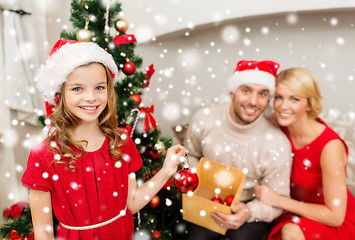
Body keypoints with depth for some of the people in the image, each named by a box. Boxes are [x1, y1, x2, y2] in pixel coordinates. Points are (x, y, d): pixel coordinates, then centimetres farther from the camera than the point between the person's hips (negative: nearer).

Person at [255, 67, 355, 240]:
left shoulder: (330, 146, -25)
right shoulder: (281, 130, -10)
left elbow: (335, 216, -22)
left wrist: (277, 200, -22)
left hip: (337, 223, -4)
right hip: (299, 212, 4)